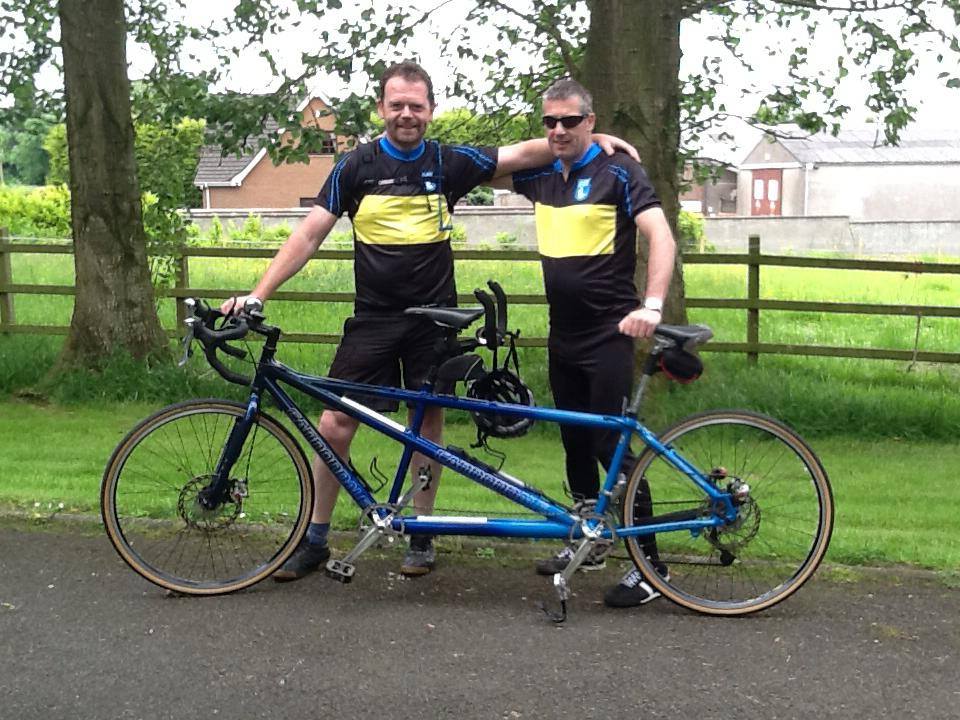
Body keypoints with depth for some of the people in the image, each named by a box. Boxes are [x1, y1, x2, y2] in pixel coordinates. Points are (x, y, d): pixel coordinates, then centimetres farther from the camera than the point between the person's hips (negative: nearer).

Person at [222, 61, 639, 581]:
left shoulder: (449, 163, 2)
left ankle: (421, 534, 23)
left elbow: (524, 154, 1)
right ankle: (315, 539, 10)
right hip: (373, 318, -1)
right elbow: (308, 236, -3)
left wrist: (591, 140, -10)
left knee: (429, 420, 8)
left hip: (433, 317, 1)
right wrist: (258, 293, -11)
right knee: (334, 424, -5)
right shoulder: (356, 167, -1)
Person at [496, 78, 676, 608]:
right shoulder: (542, 177, 9)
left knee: (612, 445, -8)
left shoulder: (617, 172, -8)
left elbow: (661, 234, -19)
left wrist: (652, 304, -31)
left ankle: (650, 566, 0)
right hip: (563, 336, 7)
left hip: (608, 335, -7)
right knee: (575, 442, 16)